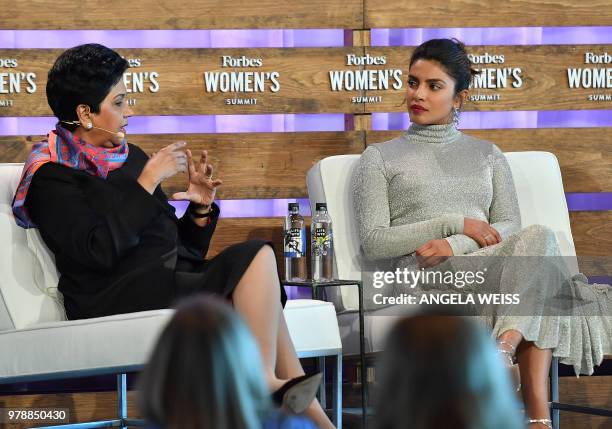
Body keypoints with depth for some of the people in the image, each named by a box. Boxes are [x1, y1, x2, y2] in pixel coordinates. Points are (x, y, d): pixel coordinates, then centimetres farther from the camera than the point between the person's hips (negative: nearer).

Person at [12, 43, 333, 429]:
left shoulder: (131, 157, 20)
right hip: (114, 300, -7)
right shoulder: (52, 178, -1)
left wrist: (200, 207, 3)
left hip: (173, 281, 7)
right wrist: (147, 184, -13)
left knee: (256, 257, -22)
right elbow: (99, 251, -17)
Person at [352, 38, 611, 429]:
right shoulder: (381, 158, 16)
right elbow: (373, 243, 4)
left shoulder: (487, 155, 25)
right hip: (425, 282, -3)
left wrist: (456, 245, -12)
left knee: (538, 237, -33)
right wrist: (456, 224, -7)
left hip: (487, 270, 3)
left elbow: (510, 227, 10)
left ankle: (503, 350, -54)